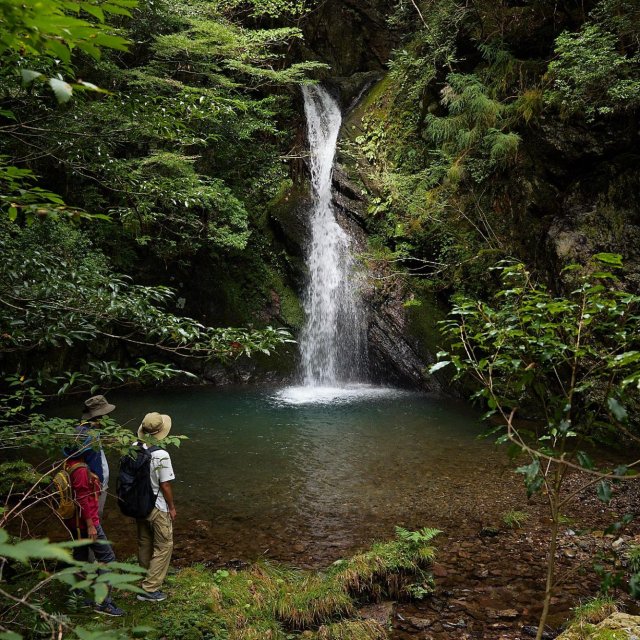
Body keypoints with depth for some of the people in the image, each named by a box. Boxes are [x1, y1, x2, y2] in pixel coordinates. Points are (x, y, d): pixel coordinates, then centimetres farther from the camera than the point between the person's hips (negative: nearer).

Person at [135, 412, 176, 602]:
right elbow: (165, 485, -19)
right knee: (163, 546, 7)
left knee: (144, 543, 22)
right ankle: (149, 589, 8)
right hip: (157, 508, -7)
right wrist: (172, 507, -5)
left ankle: (147, 577, 39)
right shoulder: (161, 455, -26)